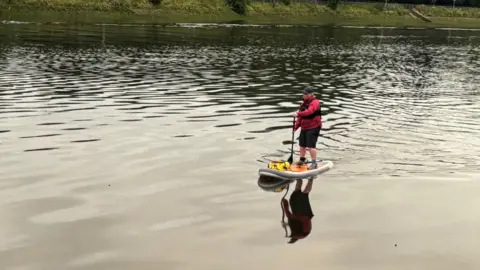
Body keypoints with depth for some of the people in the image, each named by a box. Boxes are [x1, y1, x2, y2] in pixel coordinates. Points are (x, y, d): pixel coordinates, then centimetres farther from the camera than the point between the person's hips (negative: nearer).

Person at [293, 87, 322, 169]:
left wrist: (298, 114, -40)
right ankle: (302, 160, 34)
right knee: (302, 144, 16)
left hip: (313, 127, -8)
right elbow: (300, 117, 16)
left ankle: (314, 163, -6)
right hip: (304, 127, 9)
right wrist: (296, 126, 6)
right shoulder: (303, 103, 14)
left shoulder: (315, 102, -13)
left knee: (311, 145, -13)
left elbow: (309, 111, -32)